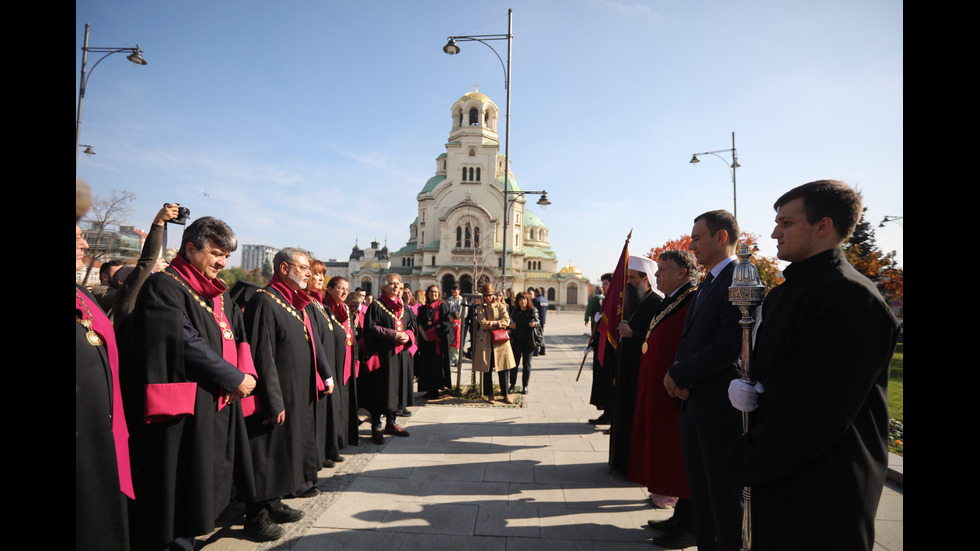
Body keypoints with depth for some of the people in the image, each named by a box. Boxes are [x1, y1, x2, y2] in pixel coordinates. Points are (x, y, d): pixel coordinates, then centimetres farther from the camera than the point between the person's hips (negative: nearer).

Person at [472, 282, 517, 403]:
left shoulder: (500, 305, 9)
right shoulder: (480, 308, 8)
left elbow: (506, 320, -2)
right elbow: (482, 323, -7)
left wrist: (493, 323, -12)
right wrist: (497, 323, -10)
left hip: (500, 340, 0)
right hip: (486, 341, 0)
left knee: (503, 368, -1)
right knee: (487, 369, 3)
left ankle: (505, 394, 9)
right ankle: (489, 395, 15)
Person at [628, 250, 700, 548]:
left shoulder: (694, 302, -17)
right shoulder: (668, 303, 13)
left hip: (677, 397, -10)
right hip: (657, 395, 10)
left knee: (682, 460, 2)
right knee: (666, 456, 17)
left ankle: (690, 527, 17)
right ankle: (681, 516, 32)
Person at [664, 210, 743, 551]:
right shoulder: (708, 283, 16)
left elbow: (729, 347, -23)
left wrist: (679, 374, -13)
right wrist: (677, 375, -2)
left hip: (719, 405, -9)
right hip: (693, 402, 9)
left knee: (725, 495, 5)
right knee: (700, 490, 18)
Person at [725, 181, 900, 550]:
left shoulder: (852, 297, -21)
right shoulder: (784, 292, 9)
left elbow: (817, 406, -23)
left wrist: (750, 463, -14)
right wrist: (745, 389, -7)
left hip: (821, 492, -8)